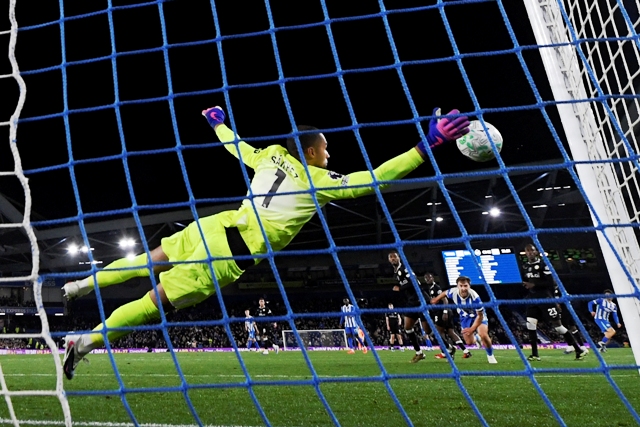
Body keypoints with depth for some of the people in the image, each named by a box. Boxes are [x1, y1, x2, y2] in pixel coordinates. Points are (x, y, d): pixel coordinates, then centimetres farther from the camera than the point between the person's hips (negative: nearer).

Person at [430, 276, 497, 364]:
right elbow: (445, 293, -2)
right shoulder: (453, 292, -28)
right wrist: (436, 300, 15)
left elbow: (480, 315, -28)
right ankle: (477, 339, 41)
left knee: (483, 335, -25)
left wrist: (472, 329, -33)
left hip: (478, 315, -3)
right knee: (469, 342, 1)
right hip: (465, 317, 3)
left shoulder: (475, 297, -38)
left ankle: (490, 355, 5)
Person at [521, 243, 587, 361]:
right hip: (532, 299, 6)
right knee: (530, 325, -4)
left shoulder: (543, 264, -10)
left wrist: (534, 285, -20)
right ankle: (535, 354, 4)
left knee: (557, 325, -3)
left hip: (545, 299, -6)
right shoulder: (525, 266, 10)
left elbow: (550, 282, -16)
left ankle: (579, 350, 8)